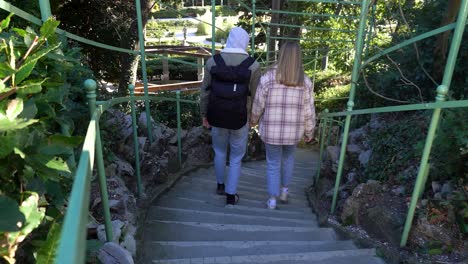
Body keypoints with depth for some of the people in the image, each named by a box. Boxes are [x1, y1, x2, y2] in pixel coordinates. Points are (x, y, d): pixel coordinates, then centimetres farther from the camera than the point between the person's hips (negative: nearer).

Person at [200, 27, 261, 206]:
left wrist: (204, 115, 9)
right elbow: (255, 96, -6)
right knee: (236, 157, 16)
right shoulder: (253, 65, -13)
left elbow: (205, 92, -3)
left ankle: (220, 185, 42)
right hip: (240, 120, -2)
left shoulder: (212, 62, -9)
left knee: (220, 152, 25)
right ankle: (231, 195, 23)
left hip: (217, 118, 2)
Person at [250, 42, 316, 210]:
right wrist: (309, 132, 9)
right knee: (288, 157, 28)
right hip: (293, 131, 2)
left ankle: (272, 200, 23)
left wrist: (253, 120, 13)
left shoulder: (268, 78, -16)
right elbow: (308, 112, -6)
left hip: (271, 130, -1)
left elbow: (258, 105, -7)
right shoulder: (305, 82, -11)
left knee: (273, 164, 16)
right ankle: (284, 191, 37)